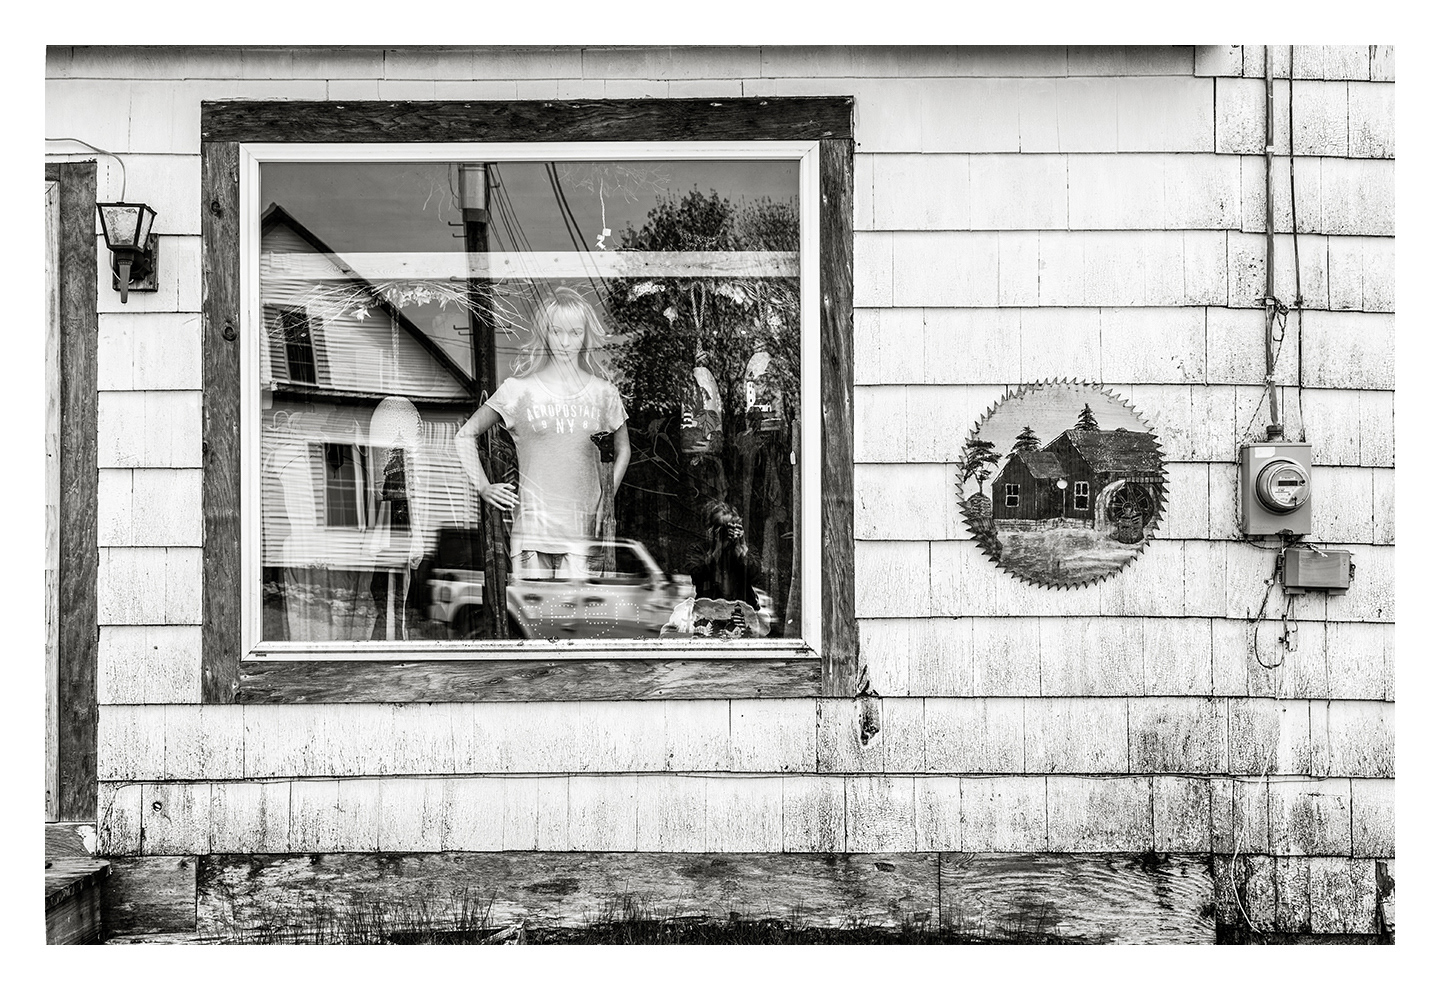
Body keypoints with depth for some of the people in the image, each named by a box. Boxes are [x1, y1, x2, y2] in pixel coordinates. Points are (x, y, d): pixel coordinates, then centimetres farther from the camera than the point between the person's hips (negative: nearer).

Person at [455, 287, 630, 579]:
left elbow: (622, 449, 25)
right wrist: (483, 488, 4)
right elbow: (464, 436, 12)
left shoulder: (604, 393, 8)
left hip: (583, 532, 1)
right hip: (532, 530, -1)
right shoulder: (519, 389, 3)